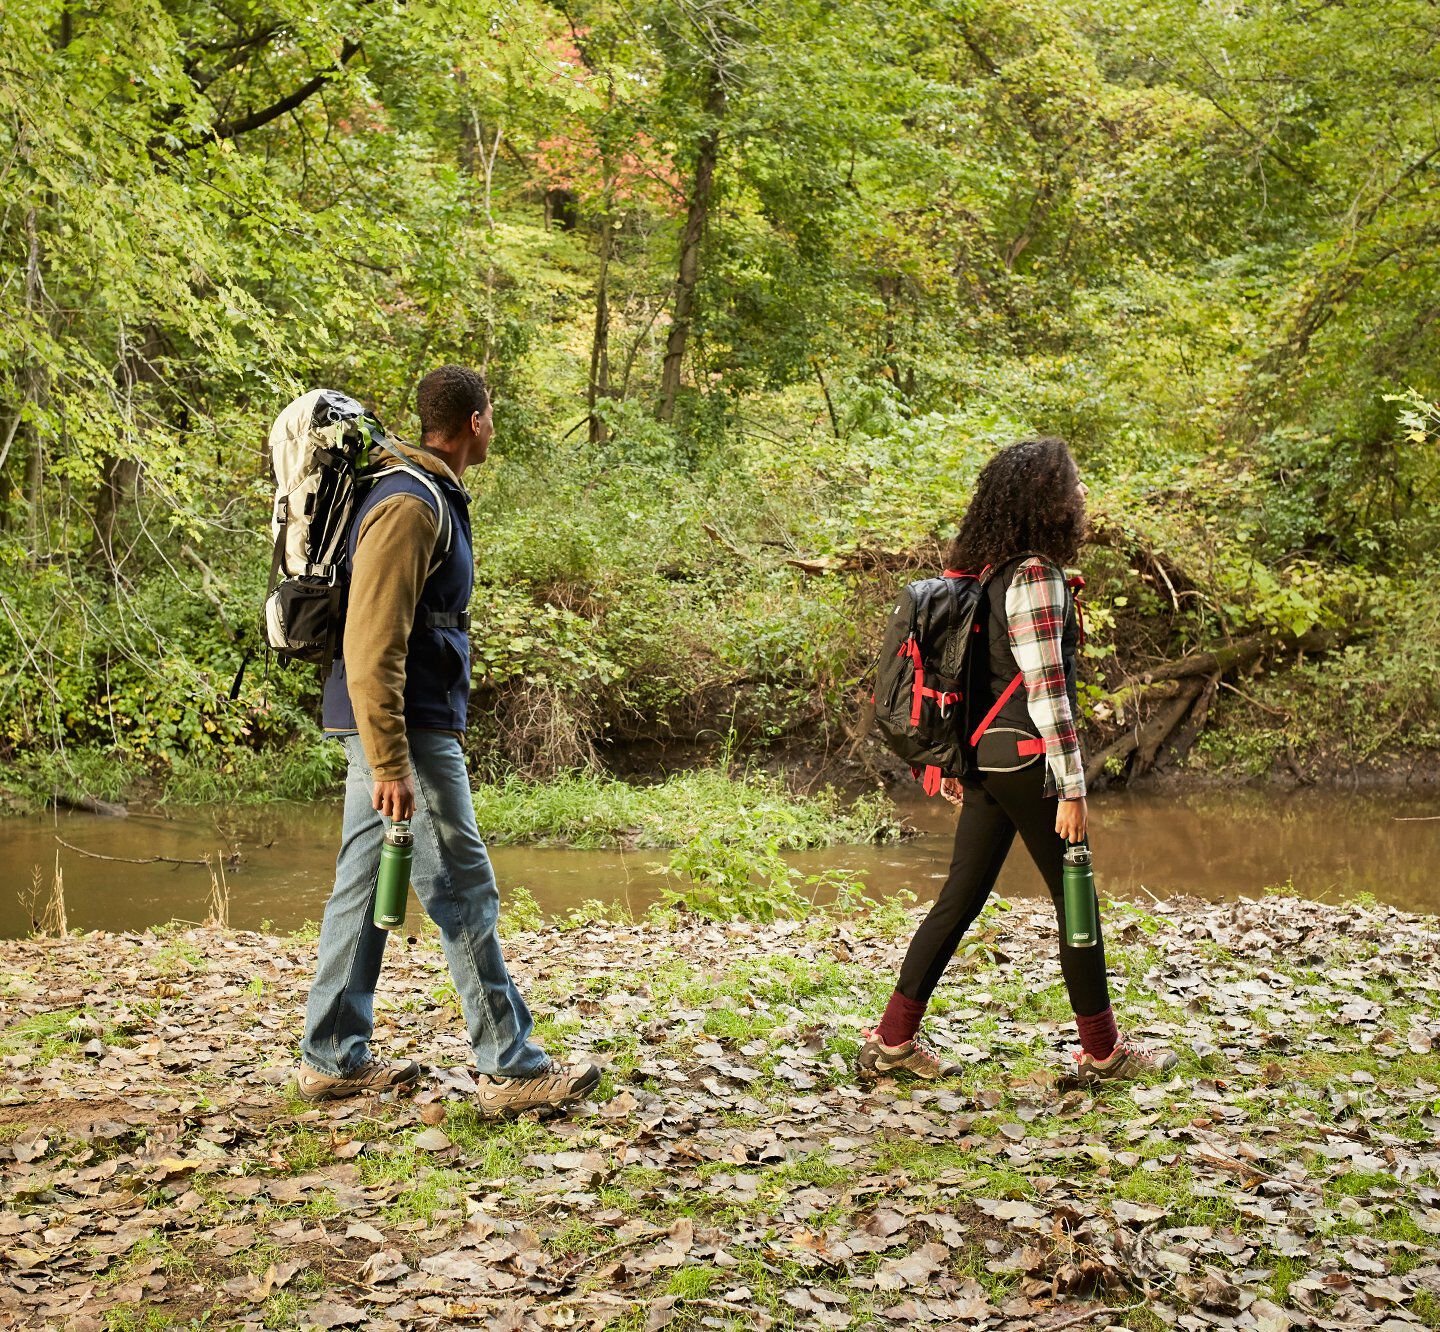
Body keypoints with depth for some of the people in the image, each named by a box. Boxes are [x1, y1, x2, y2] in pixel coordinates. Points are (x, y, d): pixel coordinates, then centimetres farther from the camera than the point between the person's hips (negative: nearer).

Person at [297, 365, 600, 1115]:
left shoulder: (430, 498, 16)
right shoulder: (410, 505, -16)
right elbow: (373, 644, -23)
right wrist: (391, 762, -26)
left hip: (385, 726, 10)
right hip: (404, 725, -10)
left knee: (363, 884, 12)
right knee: (463, 890, -6)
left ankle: (333, 1058, 19)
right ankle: (509, 1067, 0)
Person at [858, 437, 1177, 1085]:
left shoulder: (983, 570, 11)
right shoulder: (1035, 575, -16)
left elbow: (964, 667, 16)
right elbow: (1045, 688, -20)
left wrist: (956, 765, 22)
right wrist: (1072, 787, -17)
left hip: (983, 758, 9)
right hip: (1026, 762, -9)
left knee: (960, 897, 11)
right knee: (1075, 900, 5)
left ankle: (893, 1041, 12)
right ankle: (1102, 1050, 16)